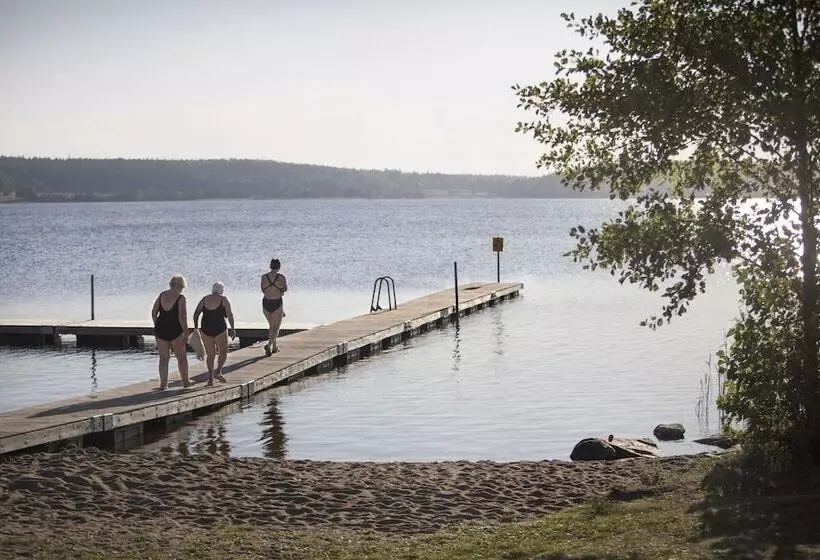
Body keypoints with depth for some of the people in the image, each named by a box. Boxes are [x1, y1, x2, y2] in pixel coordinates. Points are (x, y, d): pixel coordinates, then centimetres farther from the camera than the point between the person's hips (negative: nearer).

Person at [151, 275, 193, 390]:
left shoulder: (161, 295, 4)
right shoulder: (180, 298, -12)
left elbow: (153, 313, 8)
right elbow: (182, 318, -16)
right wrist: (186, 334, -10)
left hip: (160, 330, 4)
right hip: (175, 331, -4)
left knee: (164, 358, 11)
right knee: (182, 357, 13)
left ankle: (163, 384, 6)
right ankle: (185, 382, 22)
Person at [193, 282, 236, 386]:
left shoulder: (204, 299, 9)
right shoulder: (223, 299, -2)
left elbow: (196, 314, 7)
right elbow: (230, 315, -10)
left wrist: (196, 328, 12)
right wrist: (232, 329, -3)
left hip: (206, 330, 4)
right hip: (220, 330, -4)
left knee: (210, 355, 14)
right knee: (223, 352, 13)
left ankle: (210, 377, 9)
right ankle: (218, 371, -6)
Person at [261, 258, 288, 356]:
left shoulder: (264, 277, -3)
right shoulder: (281, 277, -10)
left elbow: (263, 290, 3)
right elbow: (285, 289, 0)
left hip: (266, 303, 3)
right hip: (277, 303, -3)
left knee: (271, 325, 22)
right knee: (276, 327, 6)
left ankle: (274, 347, 29)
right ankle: (269, 345, -16)